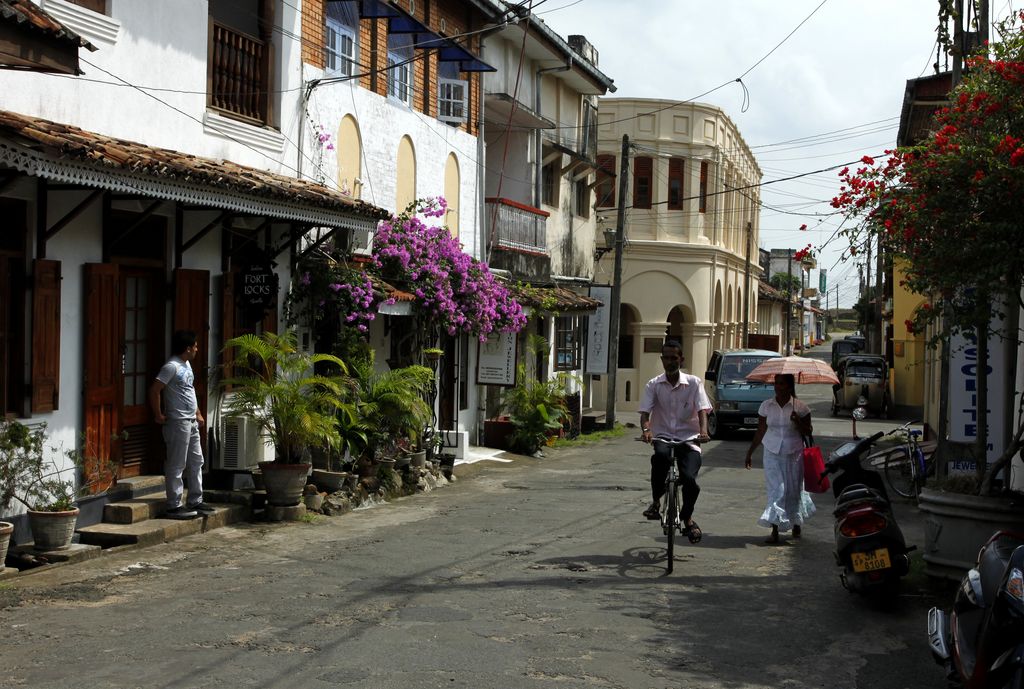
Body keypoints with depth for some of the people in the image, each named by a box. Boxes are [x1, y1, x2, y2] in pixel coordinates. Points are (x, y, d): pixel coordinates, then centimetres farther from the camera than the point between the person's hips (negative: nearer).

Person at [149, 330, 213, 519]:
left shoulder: (187, 364, 13)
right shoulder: (172, 366, -16)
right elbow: (154, 390, -21)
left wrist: (198, 414, 19)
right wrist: (159, 416, -16)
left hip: (192, 422, 10)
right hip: (178, 423, -10)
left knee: (196, 462, 14)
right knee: (176, 466, -5)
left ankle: (195, 501, 22)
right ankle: (174, 506, 0)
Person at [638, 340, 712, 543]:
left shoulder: (694, 383, 3)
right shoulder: (653, 385, 4)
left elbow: (702, 410, -6)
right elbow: (645, 412, -4)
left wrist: (703, 431, -26)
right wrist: (645, 430, -26)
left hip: (688, 437, 0)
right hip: (663, 436, 0)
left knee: (689, 478, -20)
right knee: (660, 455, -37)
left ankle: (687, 518, 11)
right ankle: (656, 501, -15)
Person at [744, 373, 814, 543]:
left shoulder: (800, 407, -4)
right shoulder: (766, 406, 1)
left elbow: (807, 432, -1)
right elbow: (760, 432, 8)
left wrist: (798, 422, -20)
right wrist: (750, 452, 8)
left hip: (794, 454, 0)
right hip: (773, 453, 1)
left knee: (794, 489, 8)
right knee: (776, 490, -7)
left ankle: (796, 525, 30)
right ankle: (775, 530, -8)